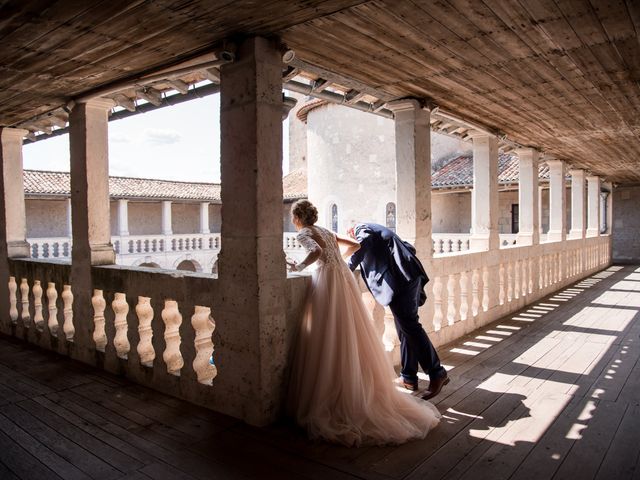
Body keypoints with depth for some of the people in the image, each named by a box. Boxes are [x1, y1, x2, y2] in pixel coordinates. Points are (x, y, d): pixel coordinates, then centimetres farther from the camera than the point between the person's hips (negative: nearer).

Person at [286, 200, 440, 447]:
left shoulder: (304, 234, 3)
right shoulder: (326, 232, 24)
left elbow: (317, 252, -18)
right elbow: (355, 245, 27)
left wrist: (298, 267, -5)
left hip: (327, 283, -7)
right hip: (344, 278, 7)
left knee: (329, 344, -4)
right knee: (353, 343, 10)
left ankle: (331, 402, 1)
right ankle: (366, 393, 15)